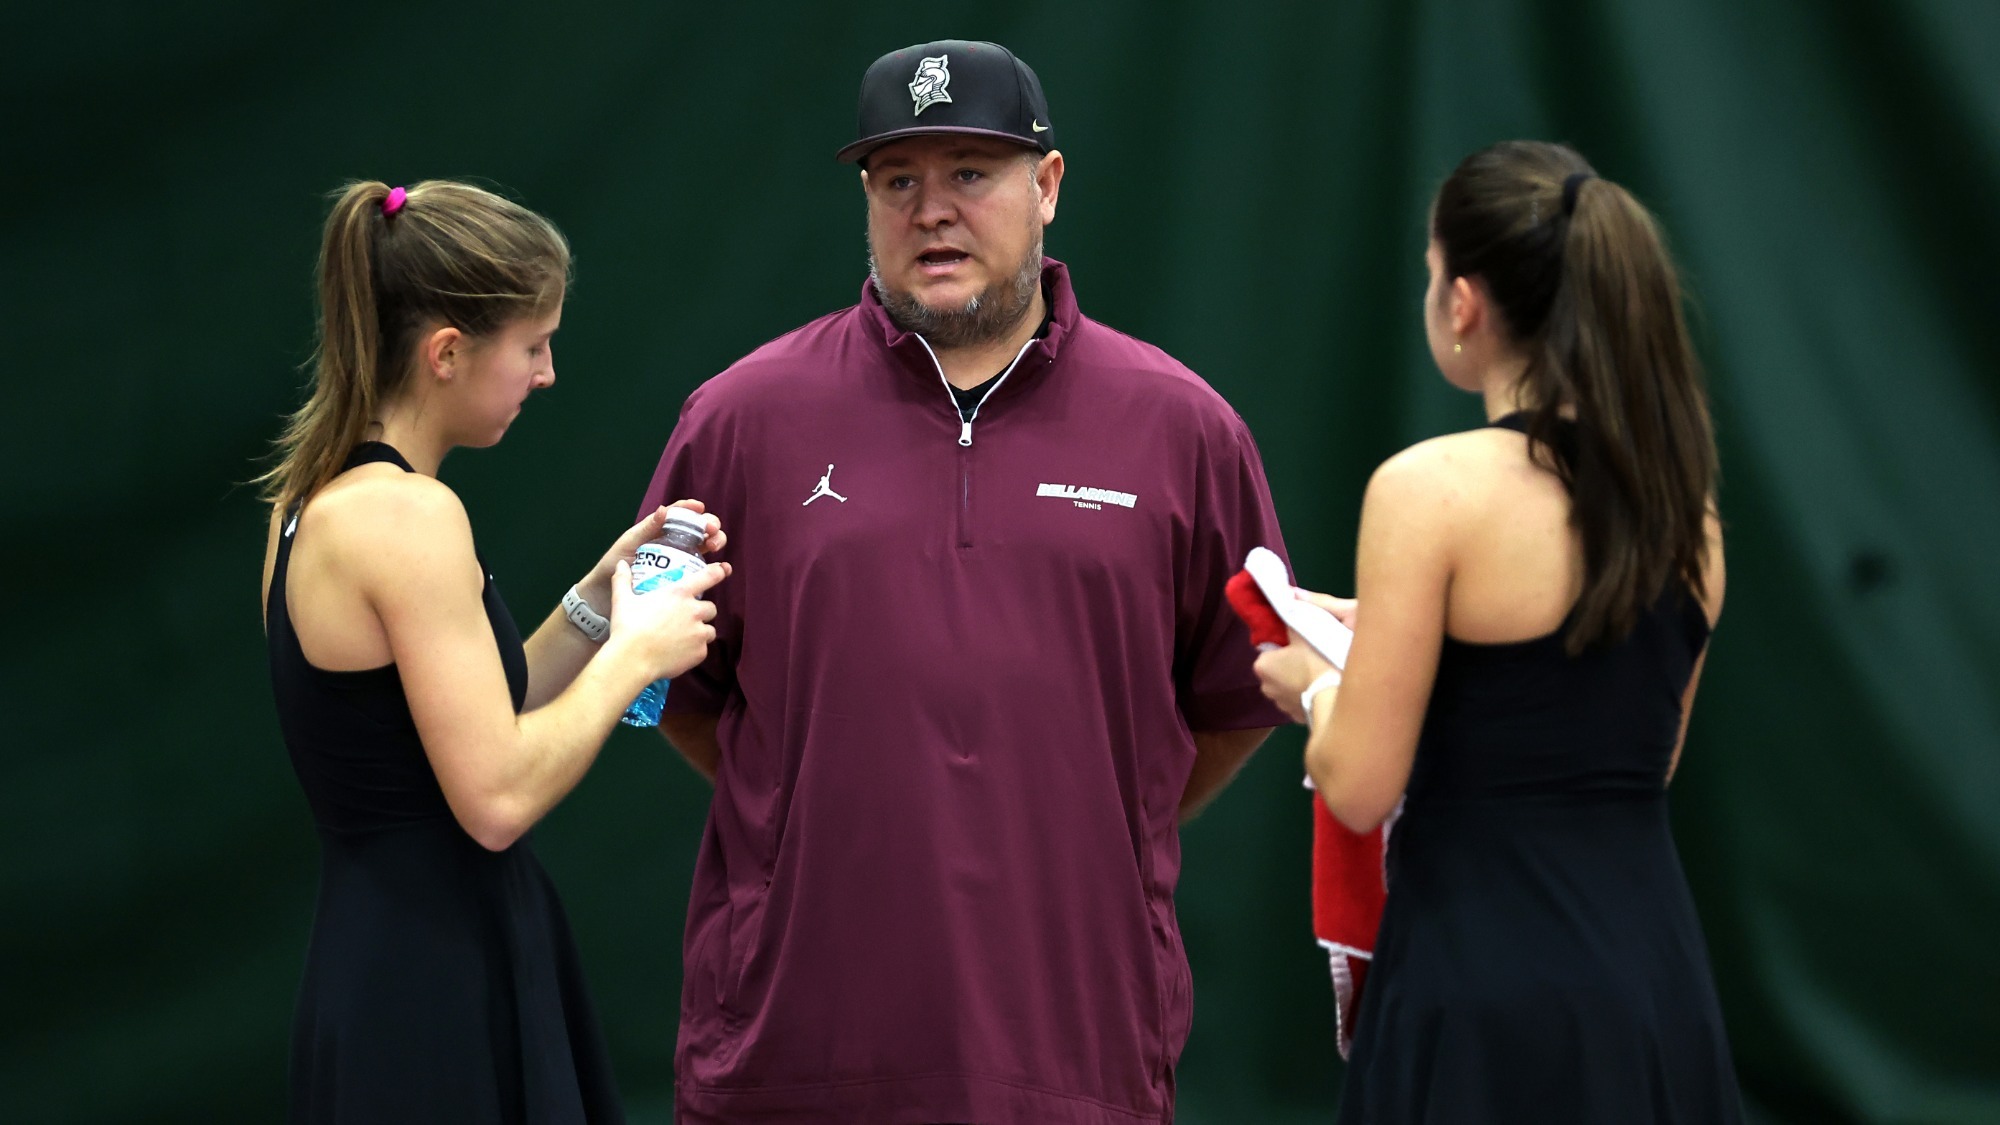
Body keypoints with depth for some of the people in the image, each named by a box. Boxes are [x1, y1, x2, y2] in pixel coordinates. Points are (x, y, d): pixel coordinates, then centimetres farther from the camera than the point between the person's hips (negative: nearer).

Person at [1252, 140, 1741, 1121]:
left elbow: (1359, 790, -13)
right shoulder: (1684, 497, 7)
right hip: (1656, 976, 6)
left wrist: (1317, 687, 9)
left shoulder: (1433, 488, -13)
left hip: (1491, 987, -6)